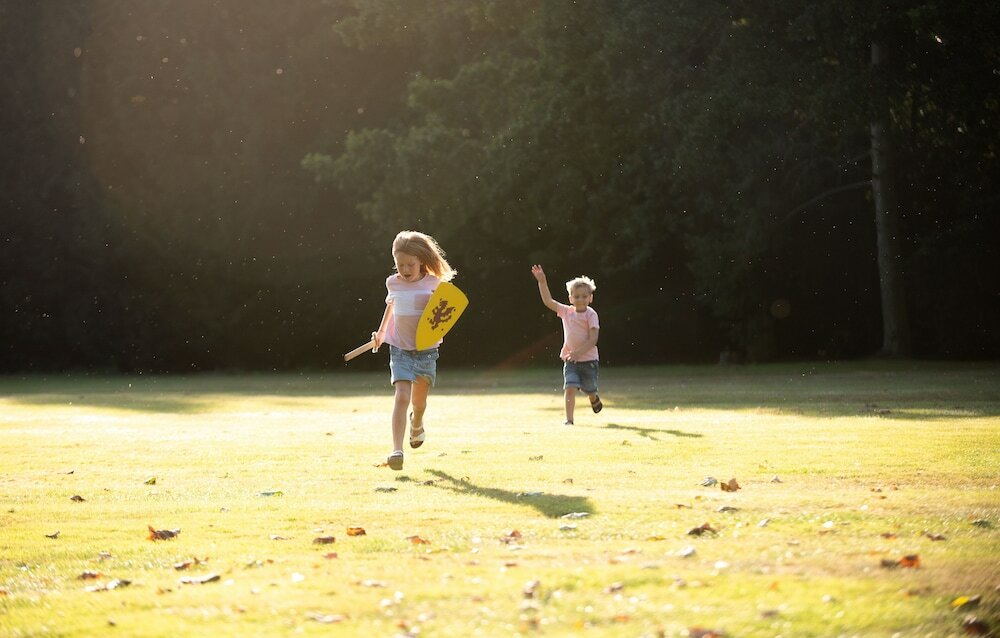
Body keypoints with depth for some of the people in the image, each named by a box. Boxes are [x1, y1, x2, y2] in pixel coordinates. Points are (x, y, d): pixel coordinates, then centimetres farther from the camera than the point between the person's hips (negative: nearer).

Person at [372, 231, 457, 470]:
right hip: (400, 349, 0)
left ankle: (416, 423, 52)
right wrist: (381, 331, 24)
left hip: (426, 349, 0)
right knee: (402, 396, -19)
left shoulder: (433, 284, -7)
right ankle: (396, 450, -24)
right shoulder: (393, 283, -1)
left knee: (419, 401, 15)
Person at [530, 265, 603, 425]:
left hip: (588, 359, -2)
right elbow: (548, 301, -3)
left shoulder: (591, 314, -11)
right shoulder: (566, 311, 1)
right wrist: (542, 282, -13)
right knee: (570, 388, -13)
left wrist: (578, 352, -29)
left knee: (590, 390, 13)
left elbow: (593, 339, -18)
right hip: (570, 359, 2)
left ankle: (595, 400, 49)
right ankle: (569, 419, -11)